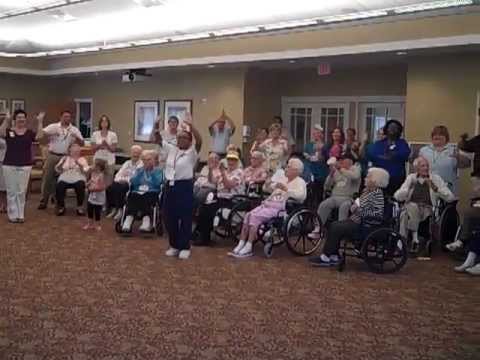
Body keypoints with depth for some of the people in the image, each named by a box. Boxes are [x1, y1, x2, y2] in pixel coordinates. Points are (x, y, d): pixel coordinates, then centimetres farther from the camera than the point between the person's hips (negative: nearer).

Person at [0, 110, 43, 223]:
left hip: (25, 166, 1)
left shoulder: (29, 132, 3)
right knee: (11, 191, 5)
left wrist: (40, 122, -18)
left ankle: (20, 214, 16)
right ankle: (12, 215, 13)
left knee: (22, 191, 6)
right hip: (9, 165, -1)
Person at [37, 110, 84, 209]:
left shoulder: (74, 130, 4)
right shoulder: (53, 126, -2)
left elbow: (82, 143, 2)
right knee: (47, 178, 3)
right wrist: (39, 136, -36)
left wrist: (76, 137, -17)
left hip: (65, 157, 2)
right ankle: (43, 201, 13)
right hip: (52, 155, -1)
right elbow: (43, 132, -14)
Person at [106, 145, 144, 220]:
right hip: (122, 182, 6)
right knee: (110, 188, -19)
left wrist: (125, 180, -18)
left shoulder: (141, 165, -3)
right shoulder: (127, 163, 19)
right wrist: (120, 179, -8)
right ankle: (113, 209, -7)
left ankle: (120, 210, -19)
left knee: (120, 189, -32)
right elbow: (118, 175, 14)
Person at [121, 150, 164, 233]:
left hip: (152, 193, -2)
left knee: (146, 198, -36)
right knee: (133, 197, -32)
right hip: (138, 192, 2)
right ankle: (129, 219, -47)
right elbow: (133, 182, 6)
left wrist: (152, 171, -1)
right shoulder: (139, 170, 24)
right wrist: (142, 171, 4)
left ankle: (146, 220, -52)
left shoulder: (158, 170, 15)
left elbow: (157, 183, -4)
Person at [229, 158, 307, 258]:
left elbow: (301, 195, -21)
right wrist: (268, 185, 12)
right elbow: (269, 188, 34)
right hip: (268, 204, 8)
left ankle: (249, 247, -23)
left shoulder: (300, 182, 0)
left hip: (279, 208, -8)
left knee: (255, 217, -25)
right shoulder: (283, 180, 25)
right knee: (248, 215, -11)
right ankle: (241, 245, -13)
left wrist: (286, 189, -30)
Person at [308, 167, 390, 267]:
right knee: (333, 225, 1)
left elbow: (379, 214, -23)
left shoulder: (377, 194, -16)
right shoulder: (366, 190, 12)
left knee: (336, 229, -17)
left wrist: (360, 211, -21)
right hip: (355, 219, 10)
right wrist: (355, 206, 2)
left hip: (365, 225, -10)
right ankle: (334, 257, 1)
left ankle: (325, 258, -8)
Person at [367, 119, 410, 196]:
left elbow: (405, 155, -7)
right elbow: (370, 155, -1)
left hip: (396, 178, -1)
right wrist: (384, 157, -8)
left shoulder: (402, 143, 14)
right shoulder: (378, 143, 17)